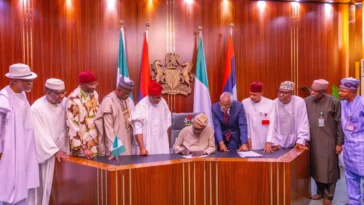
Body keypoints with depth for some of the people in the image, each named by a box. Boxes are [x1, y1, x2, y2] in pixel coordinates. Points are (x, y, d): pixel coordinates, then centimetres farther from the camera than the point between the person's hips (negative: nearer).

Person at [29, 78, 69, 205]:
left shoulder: (65, 103, -3)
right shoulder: (37, 108, -16)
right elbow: (41, 134, -14)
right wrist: (55, 151, -15)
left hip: (62, 150, 4)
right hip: (45, 153, -4)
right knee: (45, 184, 5)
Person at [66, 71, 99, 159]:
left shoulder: (94, 94, 2)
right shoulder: (73, 99, -18)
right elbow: (72, 126, -18)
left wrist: (100, 138, 12)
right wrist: (83, 148, -17)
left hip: (95, 143, 6)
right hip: (82, 144, -6)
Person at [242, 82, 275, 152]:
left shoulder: (270, 103, -6)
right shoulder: (245, 103, -3)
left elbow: (271, 124, -8)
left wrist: (269, 142, -14)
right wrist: (247, 137, 0)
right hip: (252, 142, 1)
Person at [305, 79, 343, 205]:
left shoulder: (333, 102, -10)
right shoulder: (306, 102, -1)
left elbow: (339, 123, -6)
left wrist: (339, 143, -5)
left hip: (328, 142, -3)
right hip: (313, 142, 3)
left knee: (329, 169, 6)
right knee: (316, 168, 13)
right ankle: (320, 192, 31)